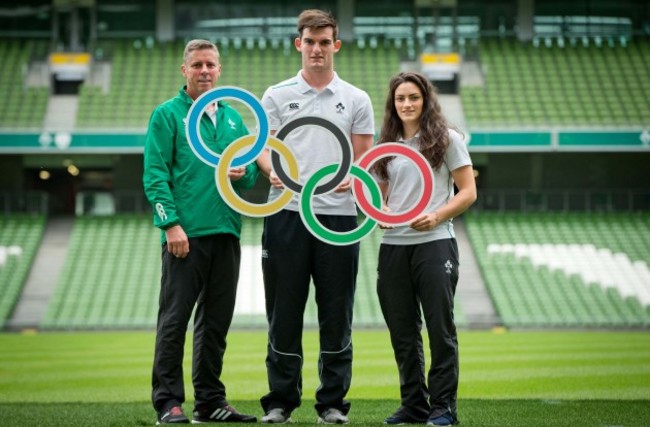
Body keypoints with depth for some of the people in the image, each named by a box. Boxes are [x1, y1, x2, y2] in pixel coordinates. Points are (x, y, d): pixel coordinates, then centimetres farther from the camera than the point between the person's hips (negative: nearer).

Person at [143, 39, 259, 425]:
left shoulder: (234, 118, 17)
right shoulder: (168, 114, 1)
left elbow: (253, 171, 20)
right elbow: (155, 174, -6)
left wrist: (243, 172, -4)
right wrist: (171, 223, -16)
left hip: (226, 231, 6)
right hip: (185, 233, -6)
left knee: (217, 321, 9)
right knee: (175, 319, -6)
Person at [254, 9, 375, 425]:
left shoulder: (356, 99, 9)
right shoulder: (277, 95, 9)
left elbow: (363, 155, 9)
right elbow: (262, 148, 7)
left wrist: (352, 177, -12)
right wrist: (272, 170, -14)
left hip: (338, 215, 0)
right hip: (286, 214, 0)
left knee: (337, 313, 2)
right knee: (284, 310, 2)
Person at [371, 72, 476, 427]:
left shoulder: (446, 139, 3)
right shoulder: (386, 146, 15)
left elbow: (468, 192, -1)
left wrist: (437, 216, -16)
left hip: (434, 242, -4)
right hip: (393, 246, 4)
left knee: (440, 327, -3)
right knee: (402, 331, 7)